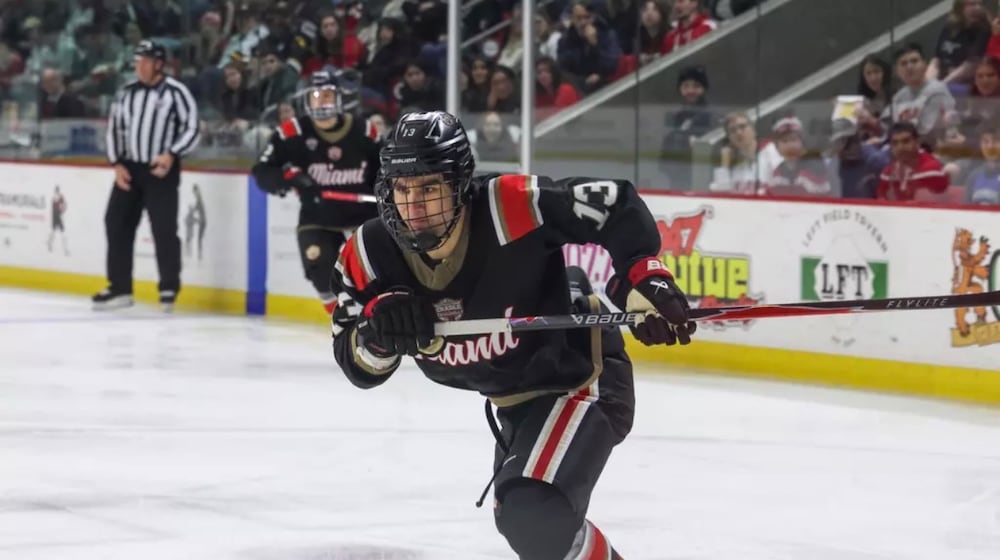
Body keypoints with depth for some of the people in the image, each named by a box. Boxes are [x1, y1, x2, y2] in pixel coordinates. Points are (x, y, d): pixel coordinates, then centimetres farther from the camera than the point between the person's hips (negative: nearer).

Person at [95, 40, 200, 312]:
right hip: (129, 168, 6)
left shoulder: (176, 92, -8)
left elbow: (192, 129, -7)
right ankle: (119, 288, 11)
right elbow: (114, 128, 13)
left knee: (164, 228, -8)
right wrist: (117, 164, 3)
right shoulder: (126, 93, 8)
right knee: (117, 224, 4)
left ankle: (169, 288, 3)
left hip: (161, 169, -5)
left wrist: (171, 155, -19)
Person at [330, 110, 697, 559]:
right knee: (519, 513, 27)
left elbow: (616, 206, -21)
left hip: (582, 375, -8)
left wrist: (642, 278, -33)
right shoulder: (371, 253, -15)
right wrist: (377, 327, -32)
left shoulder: (511, 208, -31)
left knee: (536, 515, -26)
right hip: (516, 399, 8)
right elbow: (358, 366, -11)